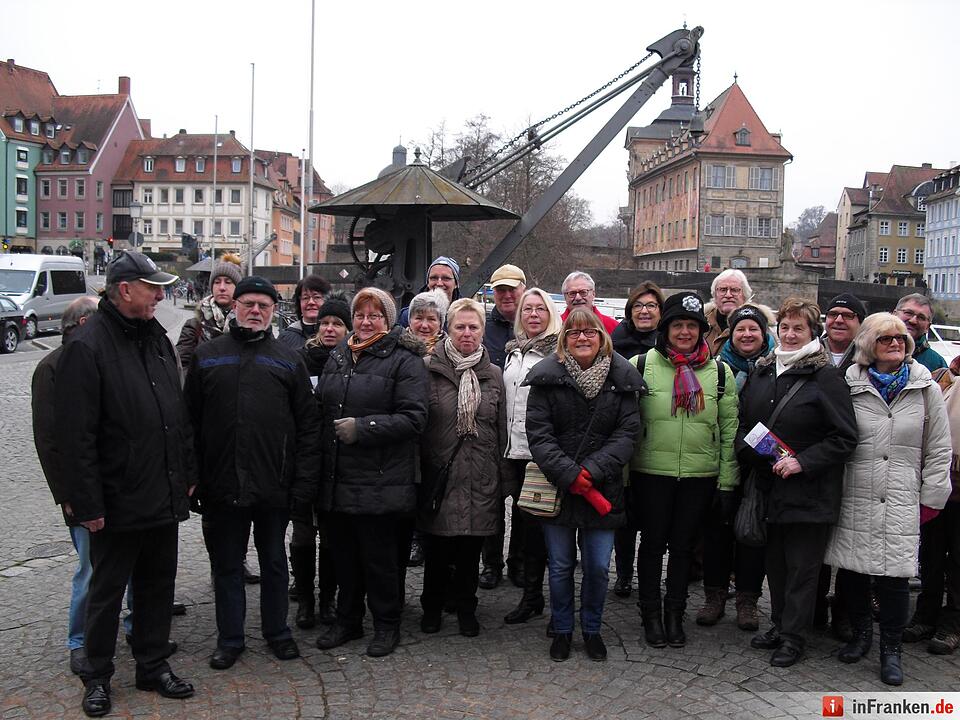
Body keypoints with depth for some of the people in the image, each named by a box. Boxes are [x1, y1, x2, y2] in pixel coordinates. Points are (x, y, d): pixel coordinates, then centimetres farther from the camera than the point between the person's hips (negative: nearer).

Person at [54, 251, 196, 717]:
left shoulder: (157, 338, 9)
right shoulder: (87, 347, -15)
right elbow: (76, 434, -17)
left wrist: (187, 474, 14)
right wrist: (88, 503, -18)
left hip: (165, 498, 7)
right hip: (118, 502, -6)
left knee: (158, 585, 16)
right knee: (107, 590, 9)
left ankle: (154, 666, 31)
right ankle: (97, 677, 26)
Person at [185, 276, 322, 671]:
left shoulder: (288, 360, 5)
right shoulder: (207, 356, 6)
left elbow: (308, 425, 2)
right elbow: (190, 420, 4)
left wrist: (304, 481, -5)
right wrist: (192, 479, -2)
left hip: (274, 485, 0)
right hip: (222, 485, 0)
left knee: (274, 561, 13)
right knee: (226, 564, 11)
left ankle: (277, 631, 30)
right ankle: (229, 638, 25)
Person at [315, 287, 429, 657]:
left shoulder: (404, 361, -7)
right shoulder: (337, 356, 14)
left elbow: (413, 418, -15)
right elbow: (321, 405, 23)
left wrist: (363, 428, -19)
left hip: (378, 482, -6)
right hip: (337, 478, 6)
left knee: (379, 557, 4)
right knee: (343, 553, 16)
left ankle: (386, 626, 21)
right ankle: (347, 620, 32)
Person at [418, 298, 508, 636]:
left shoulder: (493, 374, 7)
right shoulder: (430, 369, -2)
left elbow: (501, 430, 11)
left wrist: (501, 479, 9)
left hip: (479, 478, 2)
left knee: (471, 550, 9)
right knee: (436, 548, 6)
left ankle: (465, 608, 27)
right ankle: (432, 606, 27)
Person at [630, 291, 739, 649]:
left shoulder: (719, 372, 4)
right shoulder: (641, 365, -3)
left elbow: (729, 430, 7)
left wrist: (727, 482, 3)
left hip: (700, 476, 2)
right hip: (650, 473, -2)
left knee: (683, 545, 12)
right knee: (652, 543, 8)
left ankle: (675, 614, 28)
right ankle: (651, 615, 25)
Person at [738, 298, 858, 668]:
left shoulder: (826, 377, -10)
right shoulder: (761, 373, 9)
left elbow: (844, 438, -11)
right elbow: (744, 422, 18)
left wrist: (802, 461, -19)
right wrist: (746, 452, 0)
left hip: (809, 492, -6)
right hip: (769, 487, 6)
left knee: (801, 566, 3)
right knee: (775, 562, 16)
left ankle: (793, 637, 15)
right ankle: (779, 625, 30)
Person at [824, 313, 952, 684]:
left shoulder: (926, 389, 6)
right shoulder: (850, 387, 4)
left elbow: (938, 450, 8)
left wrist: (931, 499, 4)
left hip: (902, 504, -1)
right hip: (854, 500, 1)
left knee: (894, 577, -3)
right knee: (854, 572, 9)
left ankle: (890, 649, 15)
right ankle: (861, 633, 31)